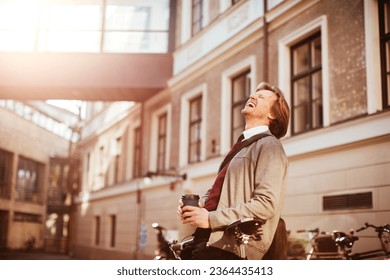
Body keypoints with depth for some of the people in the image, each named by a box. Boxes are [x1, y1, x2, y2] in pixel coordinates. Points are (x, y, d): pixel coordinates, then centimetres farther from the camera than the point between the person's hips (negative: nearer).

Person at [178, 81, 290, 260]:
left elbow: (266, 204, -17)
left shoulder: (269, 146, -5)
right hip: (210, 241, 9)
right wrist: (196, 205, 6)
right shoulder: (242, 145, 23)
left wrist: (211, 218, -18)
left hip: (229, 249, -8)